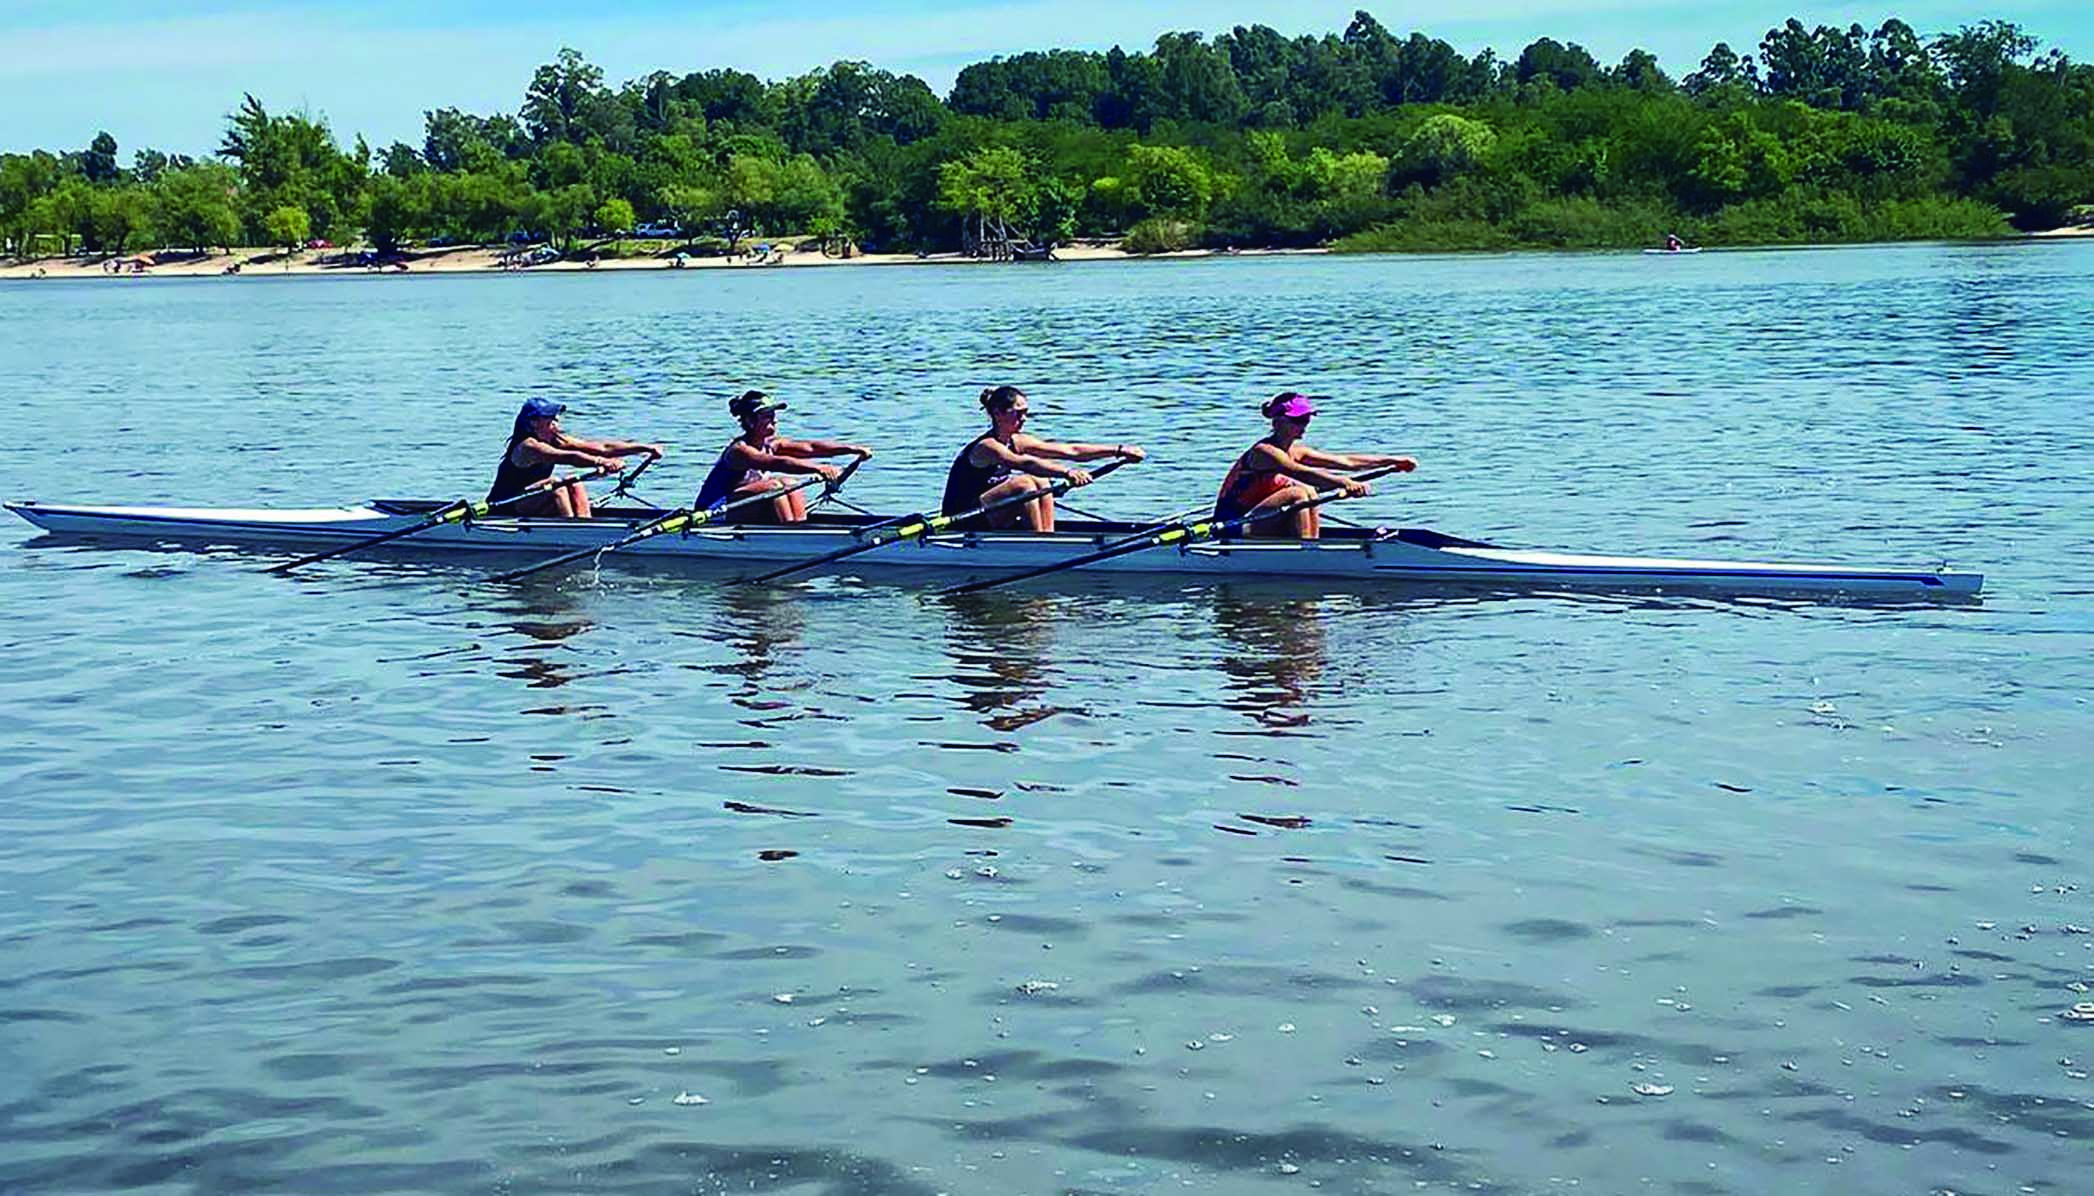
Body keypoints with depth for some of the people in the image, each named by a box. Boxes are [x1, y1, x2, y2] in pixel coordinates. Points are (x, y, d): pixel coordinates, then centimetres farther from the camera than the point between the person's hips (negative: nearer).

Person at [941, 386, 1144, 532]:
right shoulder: (986, 447, -19)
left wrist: (1119, 450, -5)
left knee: (1042, 483, -6)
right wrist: (1067, 472, -53)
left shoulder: (1017, 443, 5)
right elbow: (1026, 463, -39)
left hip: (988, 518, 9)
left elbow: (1071, 451, 1)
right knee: (1024, 483, -25)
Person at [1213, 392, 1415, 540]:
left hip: (1260, 524, 9)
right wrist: (1345, 483, -48)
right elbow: (1303, 474, -35)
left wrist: (1392, 461, 2)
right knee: (1300, 493, -23)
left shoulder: (1296, 451, 9)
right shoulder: (1264, 452, -17)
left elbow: (1345, 461, 7)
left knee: (1309, 494, -4)